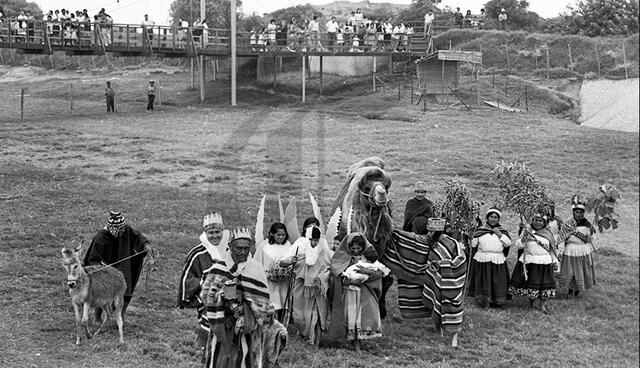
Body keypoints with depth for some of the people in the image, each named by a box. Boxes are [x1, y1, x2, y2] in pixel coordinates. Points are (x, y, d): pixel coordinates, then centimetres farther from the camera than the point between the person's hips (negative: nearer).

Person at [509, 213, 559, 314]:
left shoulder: (548, 234, 10)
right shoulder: (527, 232, 5)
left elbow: (552, 249, 15)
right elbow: (518, 245, 1)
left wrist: (555, 260, 11)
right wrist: (523, 238, -15)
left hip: (544, 262, 0)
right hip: (529, 261, 0)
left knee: (544, 282, -5)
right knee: (530, 281, 2)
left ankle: (543, 305, 2)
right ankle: (531, 300, 23)